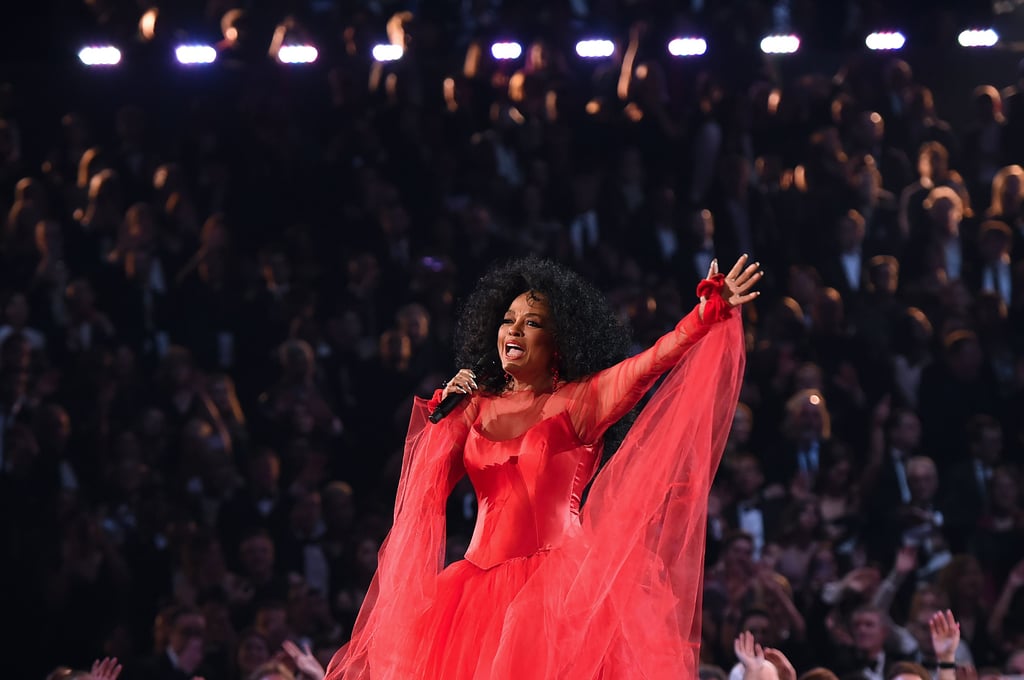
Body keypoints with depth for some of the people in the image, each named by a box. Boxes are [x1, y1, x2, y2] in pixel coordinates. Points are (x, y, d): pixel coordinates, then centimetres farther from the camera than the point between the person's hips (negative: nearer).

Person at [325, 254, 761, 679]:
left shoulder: (579, 399, 2)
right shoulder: (478, 405, 14)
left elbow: (654, 360, -12)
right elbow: (427, 484, 11)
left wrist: (711, 309, -26)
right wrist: (446, 413, 0)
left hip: (556, 580, -4)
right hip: (481, 584, 4)